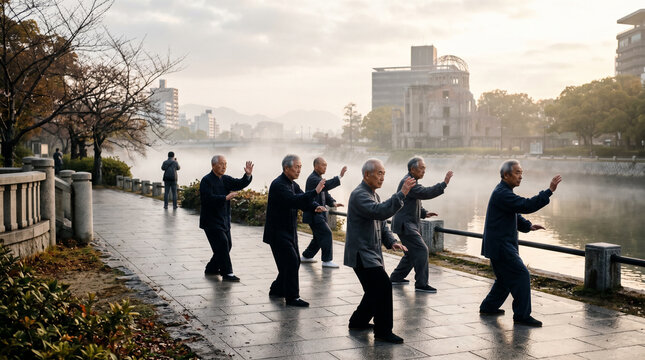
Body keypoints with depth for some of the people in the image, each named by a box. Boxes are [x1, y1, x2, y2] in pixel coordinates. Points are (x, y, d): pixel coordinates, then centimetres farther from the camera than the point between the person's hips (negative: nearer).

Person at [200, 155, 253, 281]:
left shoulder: (225, 179, 10)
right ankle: (227, 273, -5)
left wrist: (248, 175, -16)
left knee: (227, 245, 11)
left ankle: (211, 269, 25)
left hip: (224, 220, 8)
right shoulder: (206, 180, -12)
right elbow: (208, 198, -23)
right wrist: (226, 198, -30)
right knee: (222, 244, -11)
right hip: (211, 220, -8)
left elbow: (239, 184, 1)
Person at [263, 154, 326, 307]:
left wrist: (316, 207, -17)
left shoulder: (293, 184, 11)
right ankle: (292, 297, -3)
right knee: (291, 261, -11)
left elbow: (303, 201, 5)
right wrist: (315, 191, -36)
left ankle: (277, 289, 28)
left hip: (289, 231, 9)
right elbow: (293, 200, -33)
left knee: (294, 261, 13)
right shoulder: (278, 184, -19)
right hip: (278, 232, -9)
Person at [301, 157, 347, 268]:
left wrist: (333, 203, -3)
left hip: (318, 214, 10)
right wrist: (340, 176, -36)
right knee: (326, 234, -12)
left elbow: (326, 194, 16)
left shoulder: (319, 178, 16)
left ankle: (306, 256, 28)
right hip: (313, 214, -10)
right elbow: (327, 185, -33)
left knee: (319, 236, 16)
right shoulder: (312, 179, -16)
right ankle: (327, 260, -7)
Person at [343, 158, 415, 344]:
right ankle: (383, 331, -7)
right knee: (383, 286, -15)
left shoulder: (373, 195, 16)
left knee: (377, 290, 14)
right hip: (361, 253, -10)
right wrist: (401, 194, -33)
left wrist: (392, 242, 2)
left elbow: (382, 224, 19)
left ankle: (358, 321, 31)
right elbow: (380, 212, -33)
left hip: (372, 253, 10)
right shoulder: (359, 195, -16)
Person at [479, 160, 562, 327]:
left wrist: (528, 226, 7)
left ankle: (488, 307, 29)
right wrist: (550, 191, -28)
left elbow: (516, 214, 23)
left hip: (500, 245, 11)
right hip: (500, 246, -11)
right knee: (521, 275, -10)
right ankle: (522, 315, -5)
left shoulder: (504, 191, 16)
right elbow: (526, 205, -28)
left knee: (506, 277, 20)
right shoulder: (502, 193, -18)